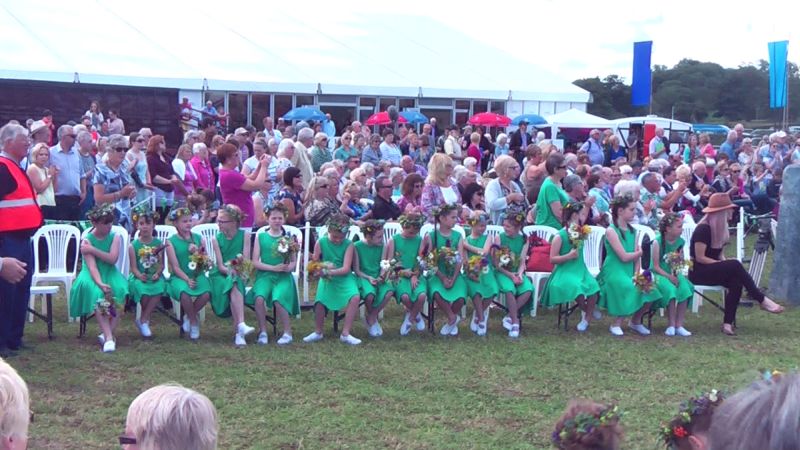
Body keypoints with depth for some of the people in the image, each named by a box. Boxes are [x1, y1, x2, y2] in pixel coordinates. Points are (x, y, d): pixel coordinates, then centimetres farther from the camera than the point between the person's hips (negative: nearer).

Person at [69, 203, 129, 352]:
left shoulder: (115, 237, 3)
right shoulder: (87, 240, -6)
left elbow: (112, 259, -13)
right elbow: (92, 266, -18)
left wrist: (93, 249, -17)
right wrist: (100, 283, -34)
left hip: (110, 274, 3)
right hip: (93, 277, -3)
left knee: (120, 291, -29)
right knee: (98, 295, -33)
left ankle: (108, 333, -21)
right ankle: (109, 337, -36)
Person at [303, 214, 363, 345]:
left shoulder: (348, 245, -5)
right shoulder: (320, 243, -1)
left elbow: (346, 268, -12)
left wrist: (328, 271, -26)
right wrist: (319, 271, -16)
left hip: (344, 277, 0)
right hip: (327, 279, 0)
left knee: (355, 297, -27)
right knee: (320, 301, -25)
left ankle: (345, 333, -15)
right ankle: (318, 332, 5)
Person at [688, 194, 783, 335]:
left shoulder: (720, 228, 11)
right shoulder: (703, 229, -16)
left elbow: (719, 254, 15)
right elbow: (700, 258, -19)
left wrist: (725, 263, -6)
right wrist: (724, 264, -19)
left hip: (714, 270, 8)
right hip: (698, 273, -8)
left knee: (736, 282, -22)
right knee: (735, 265, -28)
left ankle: (728, 323, -26)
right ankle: (762, 300, -21)